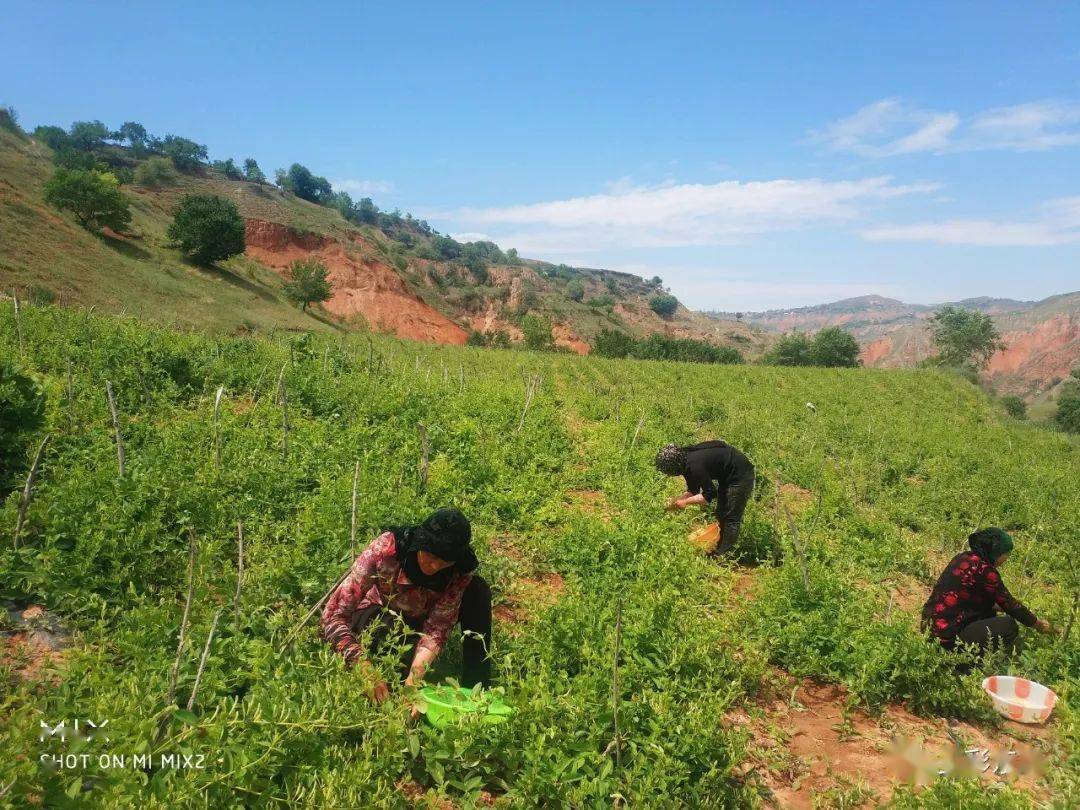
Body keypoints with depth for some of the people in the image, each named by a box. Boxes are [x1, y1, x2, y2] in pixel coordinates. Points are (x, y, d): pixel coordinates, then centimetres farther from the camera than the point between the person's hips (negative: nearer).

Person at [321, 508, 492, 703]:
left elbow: (436, 629, -29)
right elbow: (333, 615, -37)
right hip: (377, 618, -2)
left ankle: (476, 686, -19)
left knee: (478, 589, -24)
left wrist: (412, 681, -46)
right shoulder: (386, 547, -36)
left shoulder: (460, 570, -28)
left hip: (420, 620, 2)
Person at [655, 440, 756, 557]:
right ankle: (720, 549, 27)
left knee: (731, 518, -5)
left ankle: (721, 555, -1)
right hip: (726, 476, 10)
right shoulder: (686, 460, -3)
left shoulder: (695, 466, -32)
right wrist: (675, 500, -7)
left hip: (740, 476, -10)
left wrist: (685, 502, -21)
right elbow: (693, 491, 6)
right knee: (721, 514, 17)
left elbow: (710, 494, -27)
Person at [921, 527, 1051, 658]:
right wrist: (1039, 624, 12)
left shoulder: (964, 557, 10)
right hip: (947, 638, -9)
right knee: (1009, 626, -6)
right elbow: (1010, 604, -2)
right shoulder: (984, 570, -14)